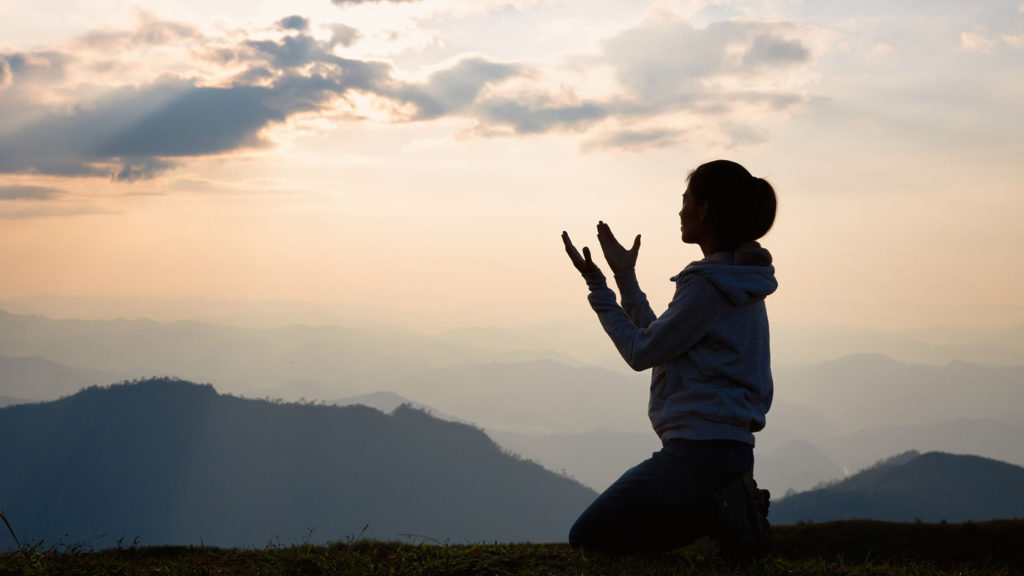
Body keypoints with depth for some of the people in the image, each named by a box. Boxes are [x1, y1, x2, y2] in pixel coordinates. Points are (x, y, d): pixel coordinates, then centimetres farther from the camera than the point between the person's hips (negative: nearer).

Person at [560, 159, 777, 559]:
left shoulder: (708, 286, -17)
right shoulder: (738, 282, 14)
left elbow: (641, 352, -9)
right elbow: (656, 339, 19)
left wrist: (597, 286, -2)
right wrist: (624, 277, 18)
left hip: (699, 451, -10)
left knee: (587, 538, 0)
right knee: (599, 532, 22)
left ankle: (715, 514, -9)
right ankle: (721, 510, 7)